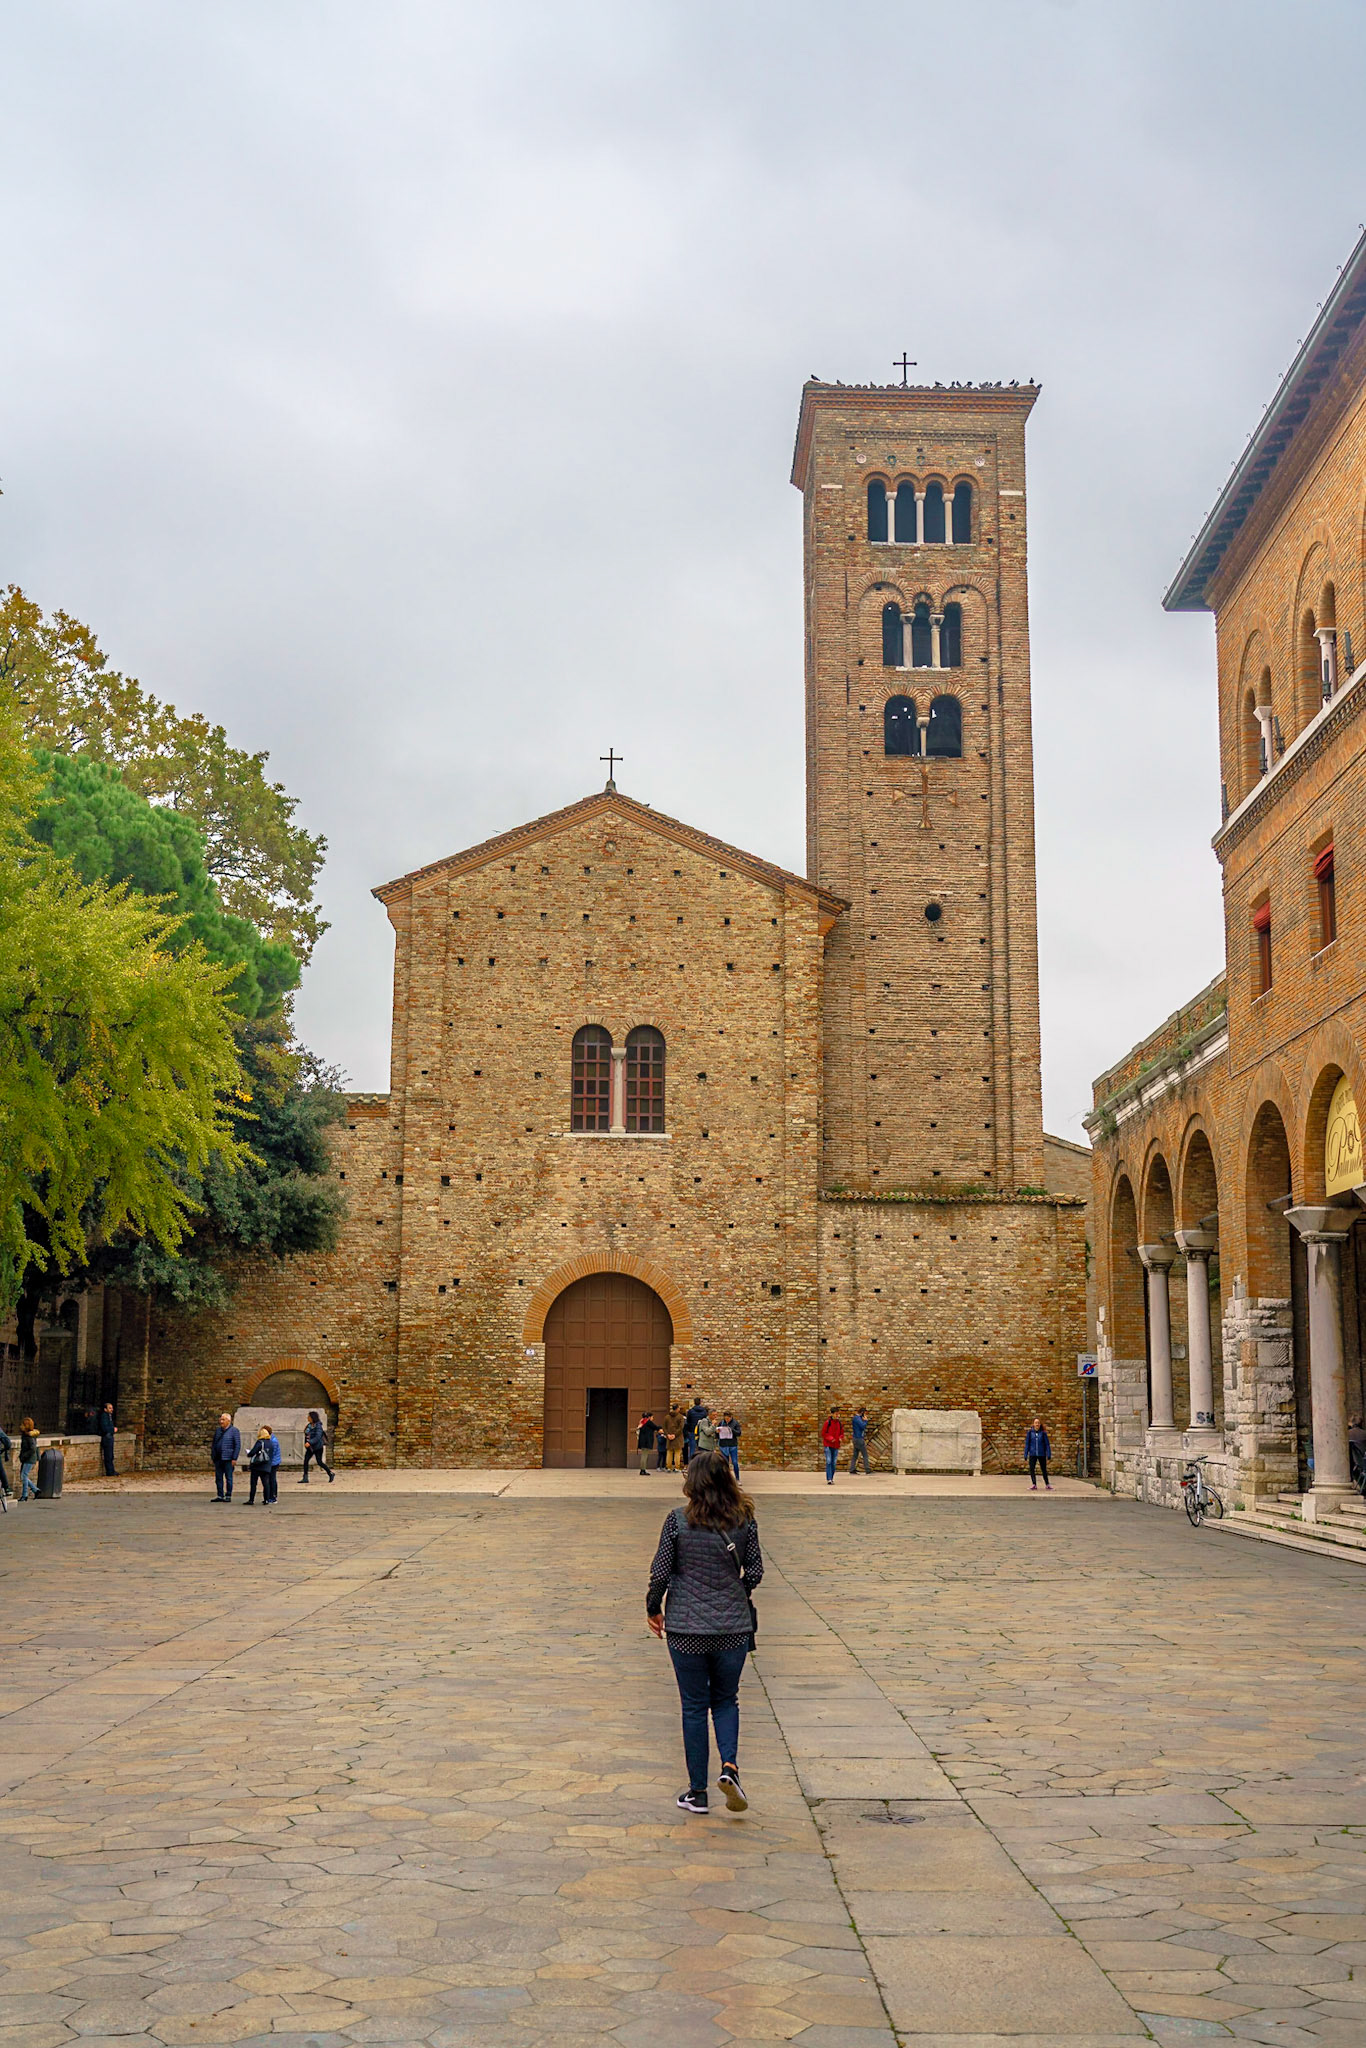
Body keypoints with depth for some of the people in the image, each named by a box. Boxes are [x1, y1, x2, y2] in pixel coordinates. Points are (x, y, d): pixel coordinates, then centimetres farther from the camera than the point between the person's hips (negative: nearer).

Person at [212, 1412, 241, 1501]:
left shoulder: (234, 1430, -3)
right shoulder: (218, 1430, 15)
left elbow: (237, 1445, -6)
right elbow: (214, 1444, 20)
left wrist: (234, 1459, -13)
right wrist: (213, 1457, 13)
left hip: (228, 1459, -6)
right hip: (218, 1459, 6)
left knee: (228, 1478, -1)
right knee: (218, 1478, 5)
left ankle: (228, 1496, 4)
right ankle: (220, 1495, 11)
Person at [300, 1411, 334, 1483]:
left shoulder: (318, 1426, -18)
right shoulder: (309, 1425, 5)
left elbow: (318, 1437, -27)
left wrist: (309, 1443, -35)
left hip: (318, 1447, -7)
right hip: (310, 1447, 7)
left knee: (319, 1462, -2)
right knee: (305, 1460, -5)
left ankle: (331, 1474, 17)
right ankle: (305, 1478, -2)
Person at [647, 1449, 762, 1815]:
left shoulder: (678, 1520, -10)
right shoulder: (745, 1520, -4)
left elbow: (661, 1571, -7)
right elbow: (754, 1571, 1)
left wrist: (653, 1609, 9)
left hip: (686, 1627, -1)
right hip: (733, 1627, 1)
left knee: (694, 1707, 9)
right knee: (726, 1701, 17)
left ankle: (697, 1792, 13)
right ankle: (729, 1765, -6)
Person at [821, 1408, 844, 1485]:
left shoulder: (839, 1423, 6)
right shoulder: (828, 1422, -8)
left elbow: (841, 1433, 16)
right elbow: (823, 1433, -6)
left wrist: (841, 1438, -6)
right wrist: (830, 1438, -18)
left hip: (836, 1445, 5)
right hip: (828, 1445, -5)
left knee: (834, 1463, 7)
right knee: (828, 1462, -10)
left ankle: (832, 1478, 18)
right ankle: (829, 1479, -11)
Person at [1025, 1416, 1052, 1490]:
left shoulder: (1043, 1433, -2)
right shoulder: (1030, 1432, 1)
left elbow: (1047, 1444, 1)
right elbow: (1027, 1443, 4)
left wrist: (1049, 1454, -4)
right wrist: (1026, 1454, 2)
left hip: (1042, 1454, -1)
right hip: (1032, 1454, 1)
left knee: (1044, 1469, 9)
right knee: (1031, 1469, -7)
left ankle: (1047, 1485, 20)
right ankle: (1034, 1484, -1)